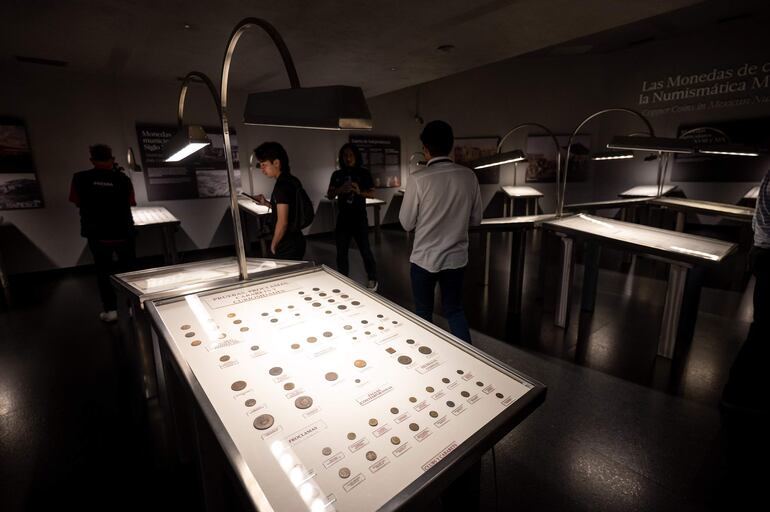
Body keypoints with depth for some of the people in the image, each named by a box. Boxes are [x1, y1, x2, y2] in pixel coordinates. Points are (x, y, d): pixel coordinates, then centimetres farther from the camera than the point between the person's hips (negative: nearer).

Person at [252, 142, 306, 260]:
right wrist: (267, 203, 12)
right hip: (296, 241, 9)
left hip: (287, 247, -9)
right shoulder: (293, 181, 8)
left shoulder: (282, 185, -18)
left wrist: (273, 245, -9)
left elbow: (282, 222, -21)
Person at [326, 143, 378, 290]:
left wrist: (360, 192, -19)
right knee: (341, 251, 8)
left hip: (359, 218, -3)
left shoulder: (364, 173, 0)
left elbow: (372, 193, 0)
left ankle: (373, 279, 16)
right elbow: (329, 196, 6)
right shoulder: (336, 175, 7)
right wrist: (340, 190, -15)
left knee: (365, 249, -2)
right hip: (342, 218, 3)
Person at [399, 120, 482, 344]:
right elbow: (476, 219, 4)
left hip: (425, 258, -3)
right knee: (455, 310, 21)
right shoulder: (469, 176, -5)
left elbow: (406, 223, -8)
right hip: (456, 257, 4)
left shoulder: (419, 179, -17)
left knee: (424, 313, 17)